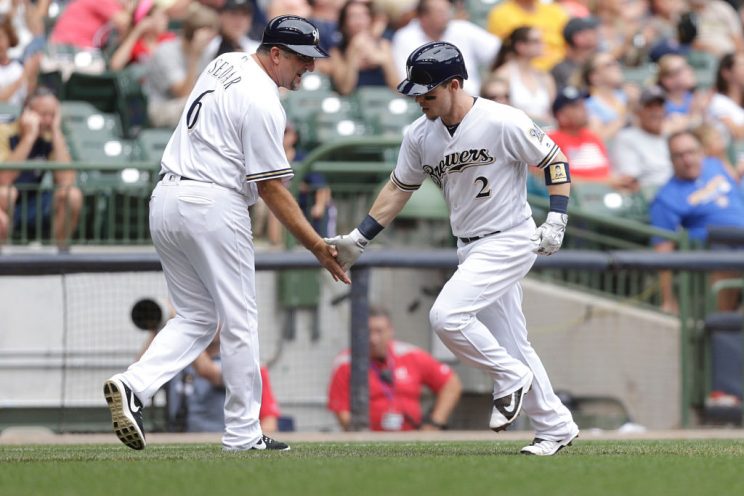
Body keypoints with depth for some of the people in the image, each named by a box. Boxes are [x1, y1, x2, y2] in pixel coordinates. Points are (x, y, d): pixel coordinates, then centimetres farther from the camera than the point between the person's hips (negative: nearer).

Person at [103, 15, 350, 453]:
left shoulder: (225, 64, 13)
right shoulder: (262, 104, -14)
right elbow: (272, 190, -14)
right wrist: (317, 246, -11)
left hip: (165, 200, 9)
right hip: (212, 204, -9)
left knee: (196, 317, 12)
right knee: (238, 319, 1)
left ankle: (135, 385, -10)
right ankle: (243, 434, 3)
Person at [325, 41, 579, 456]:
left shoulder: (503, 122, -18)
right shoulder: (420, 135, 1)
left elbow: (555, 162, -8)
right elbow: (399, 188, 12)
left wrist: (556, 220, -16)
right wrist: (358, 239, 6)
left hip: (509, 241, -7)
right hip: (471, 249, 7)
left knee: (447, 315, -22)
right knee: (509, 344, 9)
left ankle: (511, 378, -2)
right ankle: (556, 427, 21)